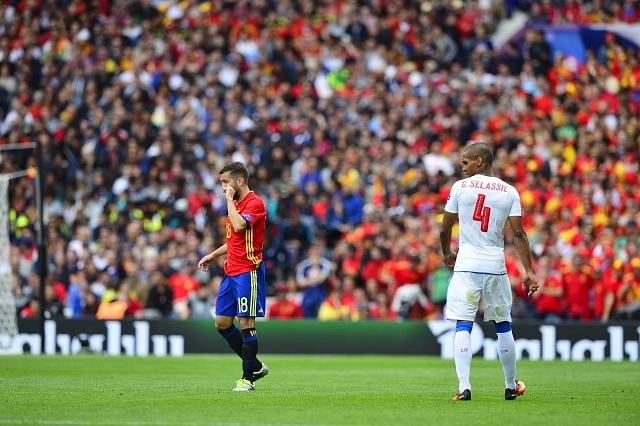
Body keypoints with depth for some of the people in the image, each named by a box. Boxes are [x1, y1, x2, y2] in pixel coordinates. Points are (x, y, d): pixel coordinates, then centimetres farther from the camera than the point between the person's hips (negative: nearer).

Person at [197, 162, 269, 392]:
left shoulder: (255, 203, -11)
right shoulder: (236, 204, 18)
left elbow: (239, 226, -28)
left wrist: (229, 199, -17)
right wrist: (213, 255, 21)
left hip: (248, 271, -10)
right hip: (231, 271, 10)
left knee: (246, 322, -7)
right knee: (222, 323, 7)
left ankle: (248, 378, -1)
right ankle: (255, 366, 18)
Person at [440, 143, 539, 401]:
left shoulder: (460, 187, -1)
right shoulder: (509, 192, 3)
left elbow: (445, 228, 4)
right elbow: (518, 234, -3)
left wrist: (446, 254, 23)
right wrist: (529, 270, -1)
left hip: (466, 266, -2)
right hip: (496, 266, 2)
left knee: (463, 327, -2)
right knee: (503, 327, 14)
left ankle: (464, 387, -14)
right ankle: (511, 386, 23)